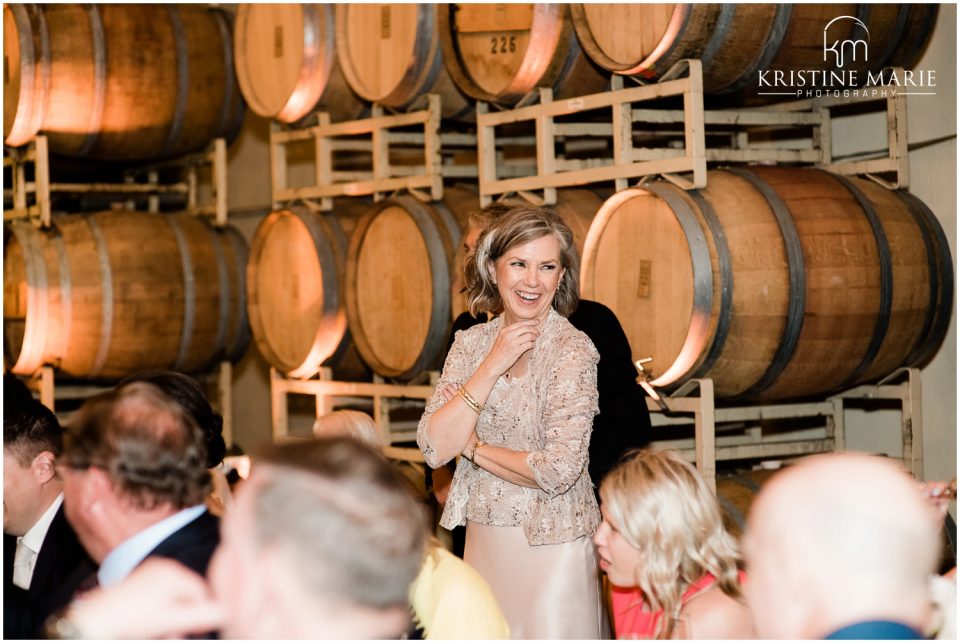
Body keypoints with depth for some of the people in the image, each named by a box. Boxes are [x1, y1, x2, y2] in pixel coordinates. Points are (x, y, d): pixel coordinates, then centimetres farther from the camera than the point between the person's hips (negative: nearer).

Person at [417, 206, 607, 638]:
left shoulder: (572, 350, -12)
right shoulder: (471, 344, 3)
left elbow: (559, 470, -20)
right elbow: (434, 448, -9)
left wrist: (474, 447, -8)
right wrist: (493, 365, -14)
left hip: (551, 550, -5)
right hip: (483, 544, 5)